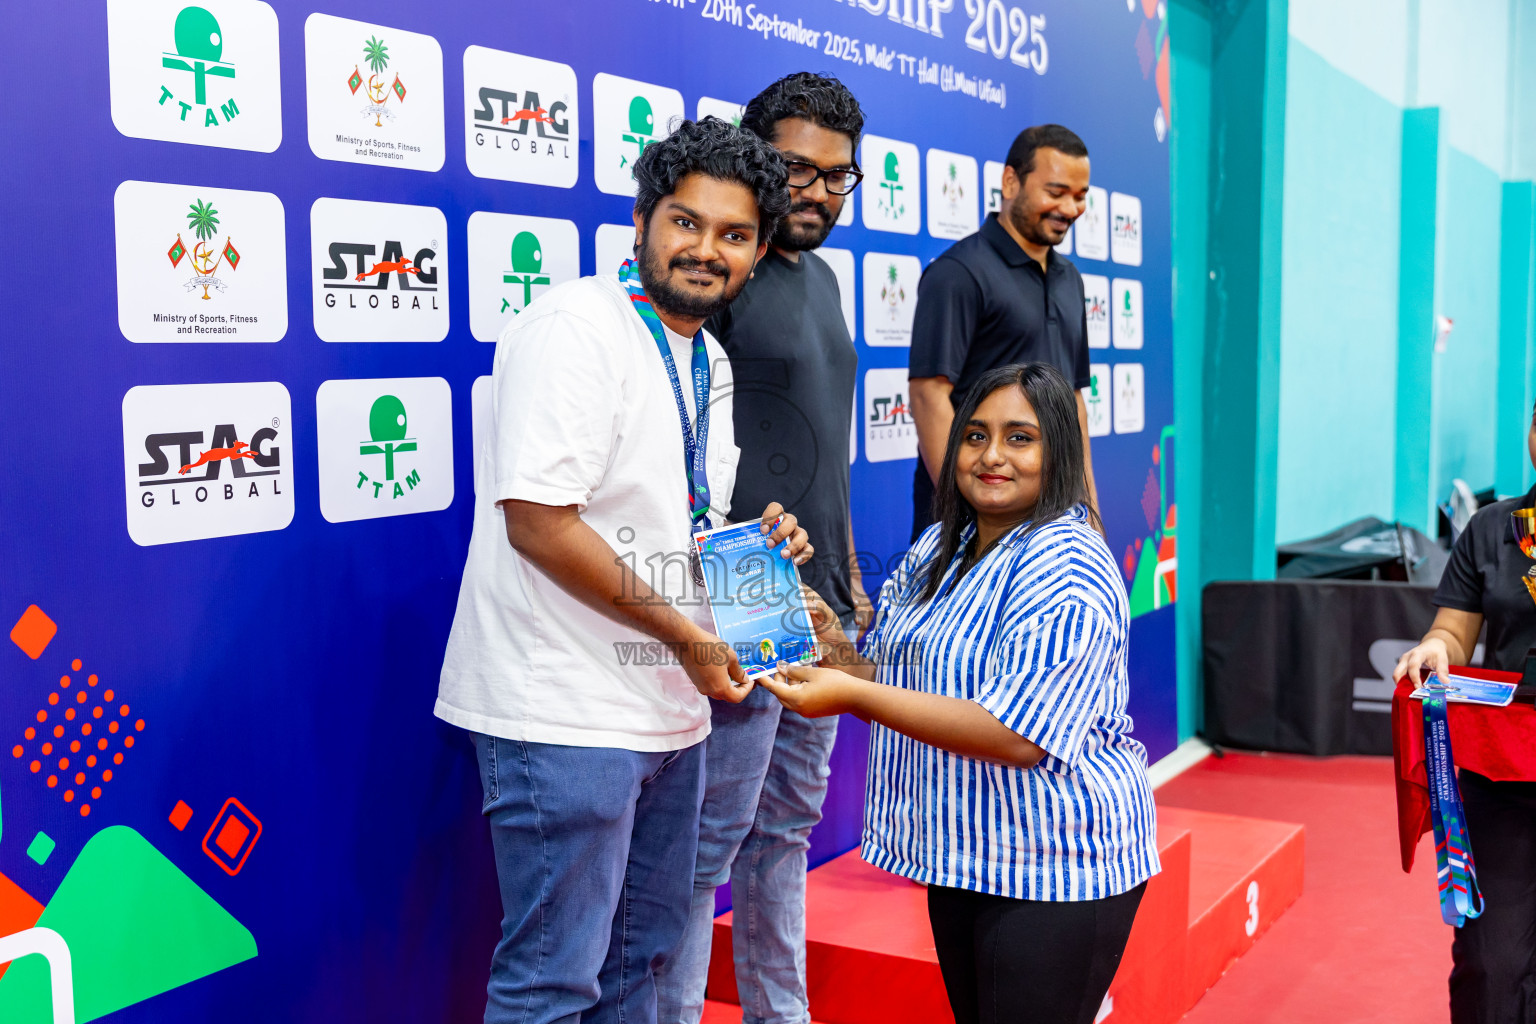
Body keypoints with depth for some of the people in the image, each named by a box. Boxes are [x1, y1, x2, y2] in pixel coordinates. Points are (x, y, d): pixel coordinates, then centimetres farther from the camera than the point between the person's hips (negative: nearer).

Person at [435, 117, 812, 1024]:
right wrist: (686, 634, -17)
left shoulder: (710, 360, 14)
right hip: (568, 712, -9)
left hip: (673, 706, 9)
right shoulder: (576, 327, -14)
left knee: (644, 948, 21)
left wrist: (755, 541, 2)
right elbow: (539, 523, -23)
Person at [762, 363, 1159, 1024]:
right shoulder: (938, 549, 9)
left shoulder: (1066, 574, -20)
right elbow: (897, 680, 14)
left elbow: (1018, 738, -28)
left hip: (1054, 875, -8)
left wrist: (852, 695, -28)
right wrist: (832, 644, -8)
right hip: (960, 856, 8)